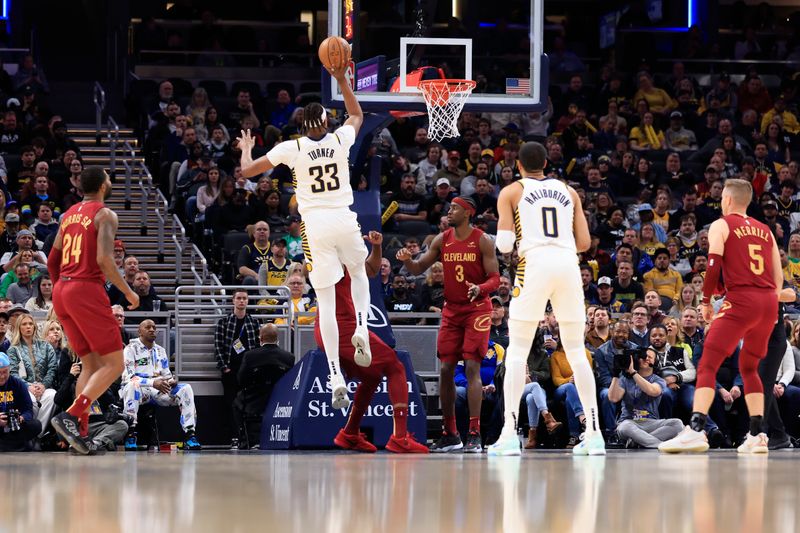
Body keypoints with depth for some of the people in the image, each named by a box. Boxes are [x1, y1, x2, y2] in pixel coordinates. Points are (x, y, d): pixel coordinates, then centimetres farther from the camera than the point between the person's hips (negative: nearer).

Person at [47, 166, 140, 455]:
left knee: (91, 365, 14)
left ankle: (80, 432, 4)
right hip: (87, 290, -8)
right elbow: (104, 259, -17)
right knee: (114, 364, -4)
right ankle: (71, 416, -19)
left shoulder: (69, 214, 18)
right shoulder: (104, 214, -5)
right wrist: (128, 292, -8)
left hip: (62, 291, 8)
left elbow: (52, 261, 22)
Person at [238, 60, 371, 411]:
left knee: (326, 302, 0)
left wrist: (246, 149, 23)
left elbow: (247, 171, 3)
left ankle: (336, 379, -7)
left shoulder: (291, 149, -4)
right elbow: (357, 115, 25)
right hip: (344, 220, 1)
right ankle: (361, 331, 5)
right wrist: (341, 80, 26)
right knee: (359, 274, 31)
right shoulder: (340, 139, 1)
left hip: (315, 225, -1)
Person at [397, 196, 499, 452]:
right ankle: (449, 434, 11)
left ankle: (474, 434, -15)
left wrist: (480, 289, -30)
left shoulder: (483, 241, -8)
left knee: (472, 367, -14)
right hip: (451, 310, 5)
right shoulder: (442, 240, 5)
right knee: (445, 369, 3)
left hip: (477, 309, -5)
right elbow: (419, 268, 9)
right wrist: (407, 260, -13)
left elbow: (495, 279, -9)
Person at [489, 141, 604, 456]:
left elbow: (504, 245, -1)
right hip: (568, 264, 3)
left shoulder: (511, 192, 9)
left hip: (534, 264, -3)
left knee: (517, 353, 2)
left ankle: (510, 434, -8)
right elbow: (584, 242, 13)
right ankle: (594, 434, 5)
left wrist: (503, 241, 21)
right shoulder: (568, 191, 19)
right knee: (576, 352, 10)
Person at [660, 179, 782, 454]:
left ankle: (696, 429, -23)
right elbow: (778, 277, 18)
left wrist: (706, 301, 2)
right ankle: (757, 436, 12)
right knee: (749, 367, 20)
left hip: (741, 300, -6)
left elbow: (714, 265, -8)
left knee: (707, 366, -7)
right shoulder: (765, 230, 20)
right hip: (769, 303, 6)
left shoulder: (721, 225, 5)